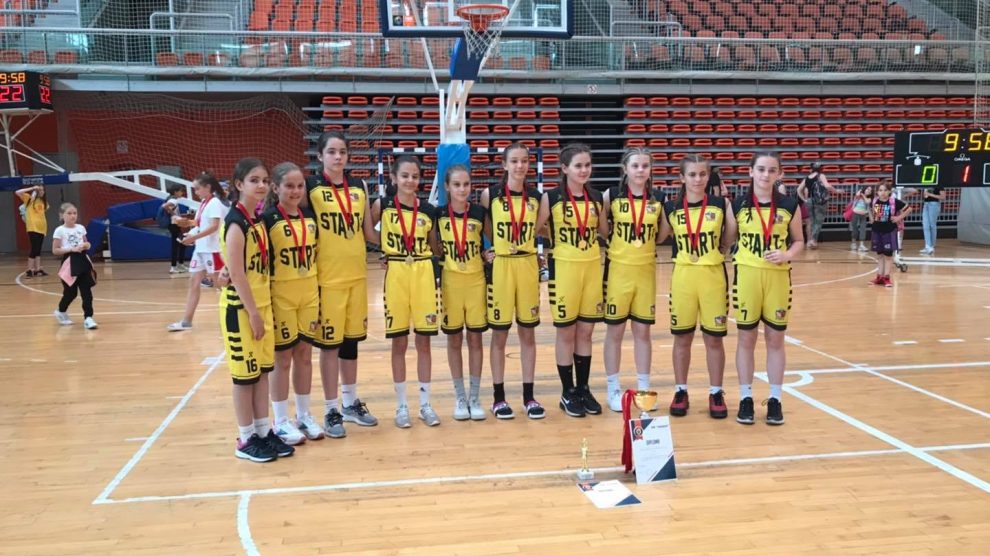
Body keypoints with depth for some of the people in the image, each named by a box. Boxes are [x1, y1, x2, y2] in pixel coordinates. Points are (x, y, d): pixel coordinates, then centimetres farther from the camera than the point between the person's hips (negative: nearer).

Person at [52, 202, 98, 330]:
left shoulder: (81, 228, 7)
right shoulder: (59, 231, -6)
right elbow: (55, 251, -7)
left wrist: (86, 245, -3)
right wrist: (71, 249, -18)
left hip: (83, 261, 4)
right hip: (70, 263, -4)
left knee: (86, 291, -4)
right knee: (71, 292, 6)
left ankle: (88, 318, -3)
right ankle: (61, 312, 34)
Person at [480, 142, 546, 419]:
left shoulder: (536, 197, 3)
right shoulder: (490, 194, -5)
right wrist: (486, 250, -9)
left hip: (528, 266, 3)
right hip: (500, 267, -3)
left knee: (528, 333, 8)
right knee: (499, 334, 5)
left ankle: (529, 396, 18)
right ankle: (499, 397, 16)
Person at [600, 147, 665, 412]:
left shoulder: (658, 199, 1)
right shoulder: (612, 195, -6)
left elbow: (662, 234, 10)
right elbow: (602, 230, 0)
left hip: (646, 271, 2)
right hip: (617, 269, -2)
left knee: (643, 332, 9)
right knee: (615, 331, 6)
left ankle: (644, 388, 21)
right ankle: (613, 389, 17)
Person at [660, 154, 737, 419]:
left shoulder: (721, 204, -1)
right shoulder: (671, 208, 0)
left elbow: (730, 241, 6)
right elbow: (657, 238, 7)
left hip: (713, 276, 0)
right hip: (683, 277, 1)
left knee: (714, 338, 7)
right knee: (682, 337, 9)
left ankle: (716, 393, 20)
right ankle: (681, 391, 22)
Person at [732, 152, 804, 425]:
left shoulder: (789, 206, 0)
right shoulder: (737, 204, -2)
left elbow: (798, 241, 8)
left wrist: (787, 255, -9)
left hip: (778, 278, 1)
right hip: (747, 275, 0)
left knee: (775, 340, 7)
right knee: (746, 338, 7)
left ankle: (775, 399, 18)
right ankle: (745, 398, 18)